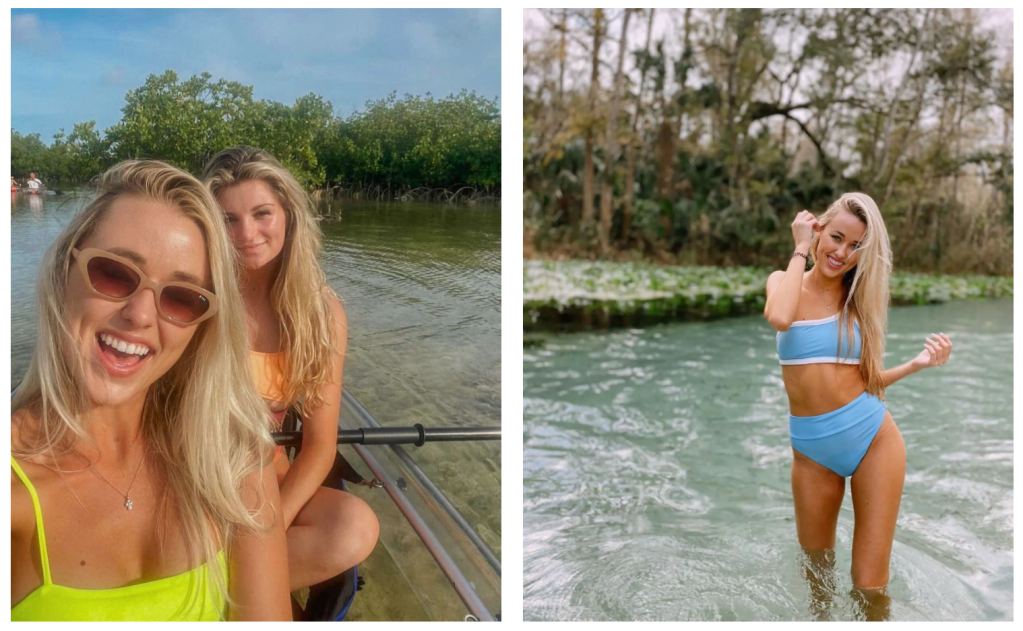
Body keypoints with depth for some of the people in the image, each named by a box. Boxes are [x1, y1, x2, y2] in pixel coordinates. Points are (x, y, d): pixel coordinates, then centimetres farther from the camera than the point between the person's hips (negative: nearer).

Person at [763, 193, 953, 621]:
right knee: (817, 574, 17)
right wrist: (801, 250, -14)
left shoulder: (859, 298, 4)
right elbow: (779, 318, -26)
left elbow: (867, 379, 5)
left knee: (870, 585, 3)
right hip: (811, 449, 0)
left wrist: (919, 363, -11)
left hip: (873, 439, 0)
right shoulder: (784, 281, 0)